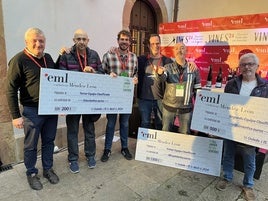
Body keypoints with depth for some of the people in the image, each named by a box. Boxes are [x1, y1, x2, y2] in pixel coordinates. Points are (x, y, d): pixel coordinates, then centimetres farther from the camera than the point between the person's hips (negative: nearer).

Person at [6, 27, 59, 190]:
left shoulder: (48, 58, 8)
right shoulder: (19, 60, -10)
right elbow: (11, 90, -10)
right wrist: (16, 116, -12)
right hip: (32, 111, -5)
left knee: (49, 142, 16)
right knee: (31, 145, 10)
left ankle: (48, 169, 35)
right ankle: (31, 173, 31)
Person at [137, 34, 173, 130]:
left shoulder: (167, 61, 3)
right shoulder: (141, 60, 4)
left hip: (160, 99, 0)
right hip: (144, 98, 0)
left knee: (160, 124, 13)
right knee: (145, 124, 12)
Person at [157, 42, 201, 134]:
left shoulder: (194, 69, -1)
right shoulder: (168, 67, -3)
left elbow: (197, 90, 5)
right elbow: (163, 77, -24)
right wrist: (160, 73, -48)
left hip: (186, 108, 1)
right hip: (169, 106, 0)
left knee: (185, 134, 13)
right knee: (165, 132, 14)